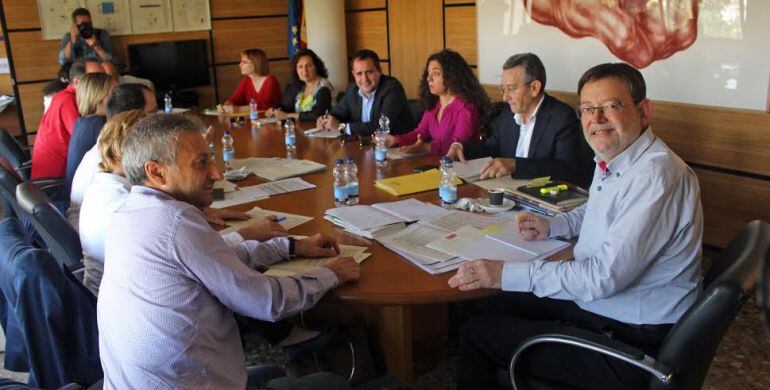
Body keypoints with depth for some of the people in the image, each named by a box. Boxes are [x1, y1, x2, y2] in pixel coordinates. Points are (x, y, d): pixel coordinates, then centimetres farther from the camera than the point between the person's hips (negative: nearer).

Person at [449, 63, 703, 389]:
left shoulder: (655, 177, -27)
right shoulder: (613, 159, 3)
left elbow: (604, 276, -30)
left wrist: (506, 274, -27)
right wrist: (552, 226, 7)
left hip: (631, 339, -9)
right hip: (596, 300, 9)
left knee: (477, 334, -4)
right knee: (500, 304, 19)